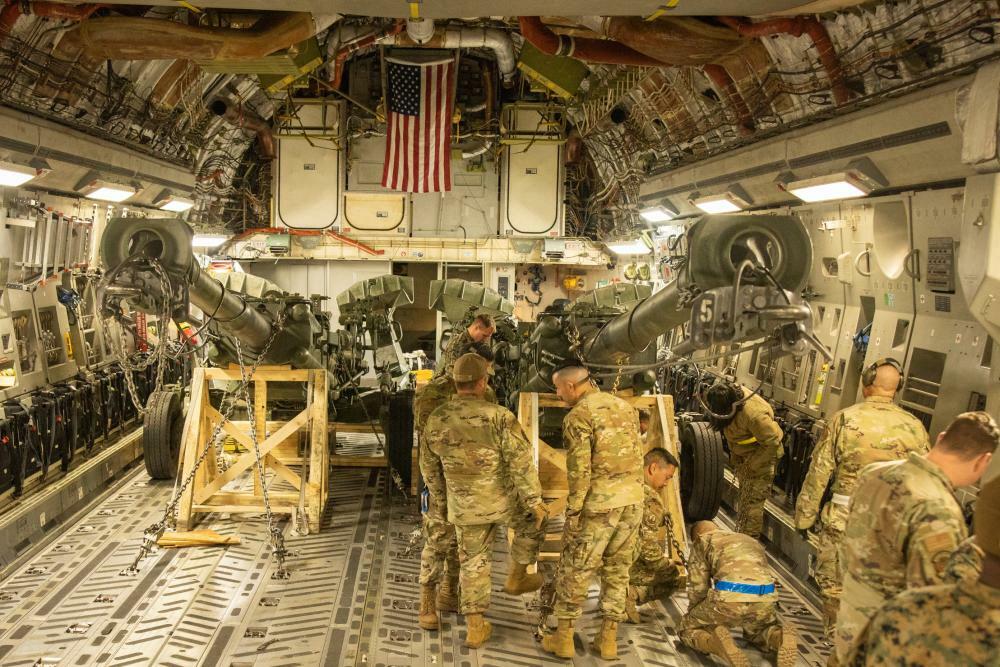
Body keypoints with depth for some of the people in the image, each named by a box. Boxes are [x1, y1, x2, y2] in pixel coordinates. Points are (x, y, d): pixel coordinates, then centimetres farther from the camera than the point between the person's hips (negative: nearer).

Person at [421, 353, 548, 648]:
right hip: (502, 501, -3)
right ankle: (517, 577, 31)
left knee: (473, 562, 17)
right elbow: (521, 464, -19)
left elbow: (430, 467, 8)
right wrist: (534, 501, -8)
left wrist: (441, 495, 24)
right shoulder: (499, 416, -19)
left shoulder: (436, 420, -4)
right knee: (533, 518, 27)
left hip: (464, 507, 4)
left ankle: (475, 626, 20)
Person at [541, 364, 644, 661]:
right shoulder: (625, 407, 10)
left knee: (574, 570, 7)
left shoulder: (578, 416, -12)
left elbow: (579, 469, -17)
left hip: (598, 503, -6)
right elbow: (638, 456, 14)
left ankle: (563, 638, 15)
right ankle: (608, 639, 19)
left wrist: (572, 511, -11)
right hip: (632, 501, 7)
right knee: (617, 570, 15)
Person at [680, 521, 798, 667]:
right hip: (764, 597, 5)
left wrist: (694, 615, 34)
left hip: (730, 596, -5)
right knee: (757, 630, 37)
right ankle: (780, 638, 2)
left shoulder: (702, 542, 21)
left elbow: (698, 586, 16)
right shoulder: (751, 540, 37)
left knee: (688, 630, 18)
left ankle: (720, 643, -14)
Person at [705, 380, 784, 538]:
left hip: (762, 454, -8)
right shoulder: (726, 396, -16)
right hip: (742, 454, 8)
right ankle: (740, 535, 32)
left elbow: (773, 442, -29)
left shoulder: (754, 415, -40)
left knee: (752, 502, -6)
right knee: (743, 497, 19)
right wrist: (734, 455, 6)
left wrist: (752, 466, -21)